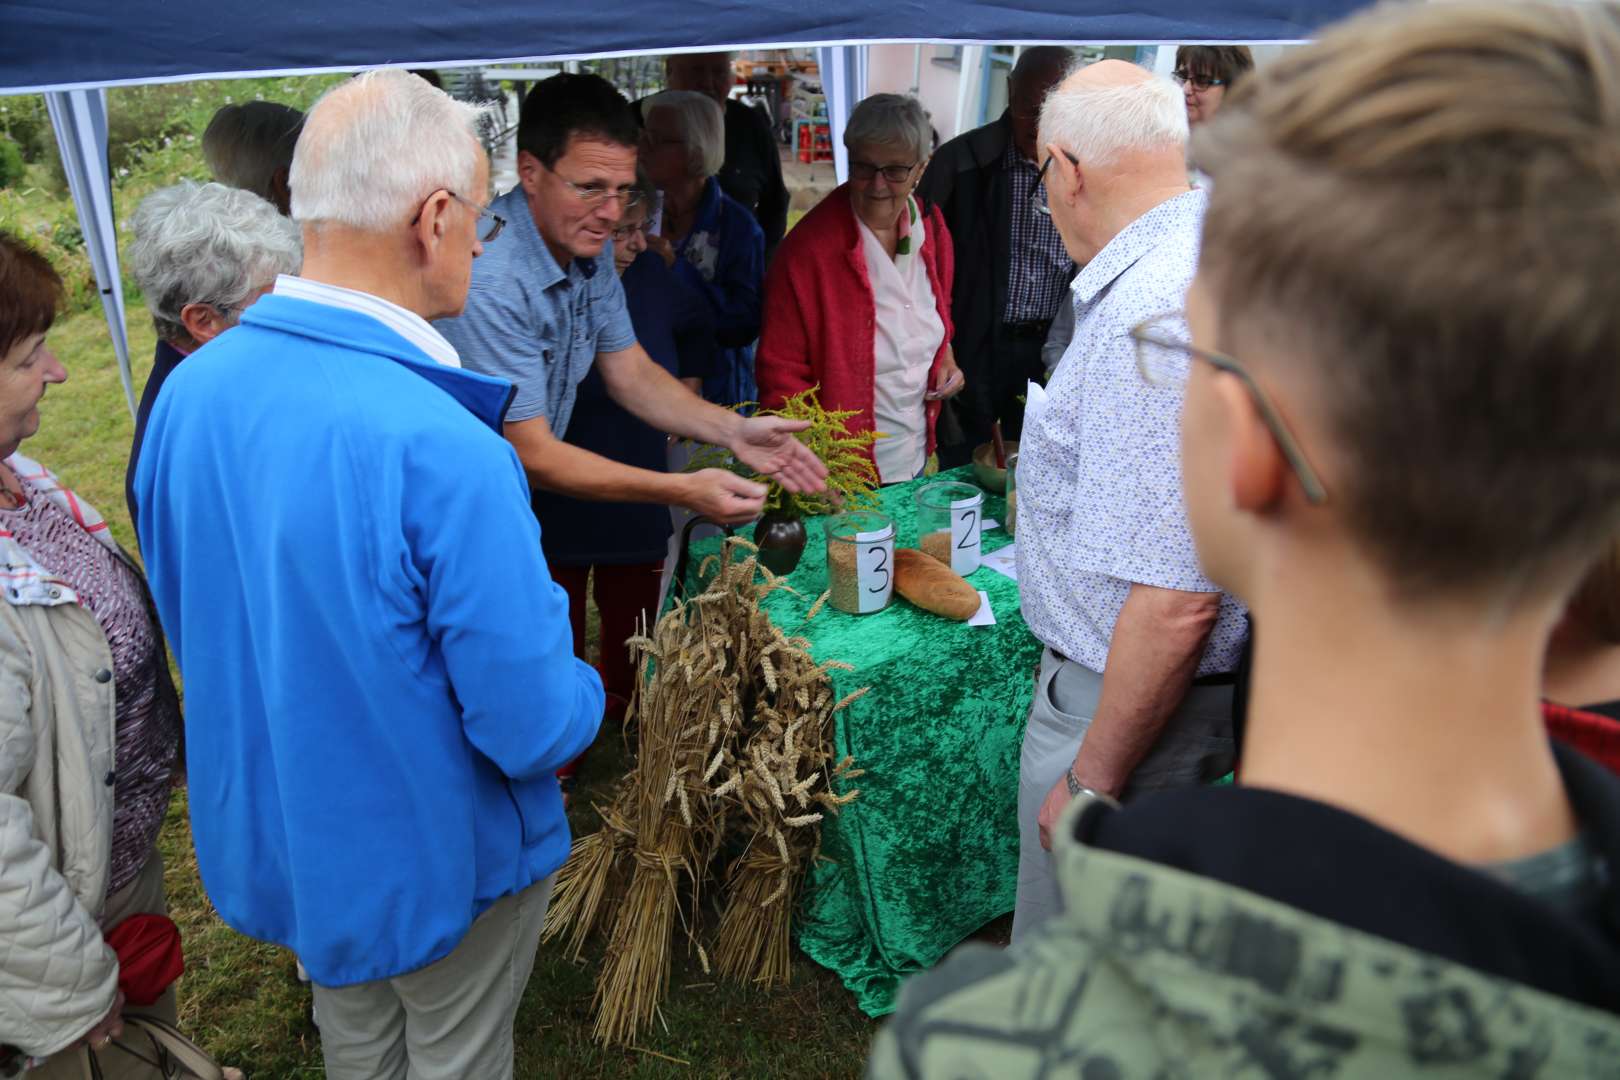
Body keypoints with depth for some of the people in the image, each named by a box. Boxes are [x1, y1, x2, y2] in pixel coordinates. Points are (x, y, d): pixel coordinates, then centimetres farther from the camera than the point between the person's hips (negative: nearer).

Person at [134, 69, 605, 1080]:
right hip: (435, 858, -6)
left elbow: (184, 615, 3)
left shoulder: (187, 391, -12)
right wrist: (584, 691, -6)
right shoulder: (448, 453, -36)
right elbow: (533, 729, -29)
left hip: (268, 831, 6)